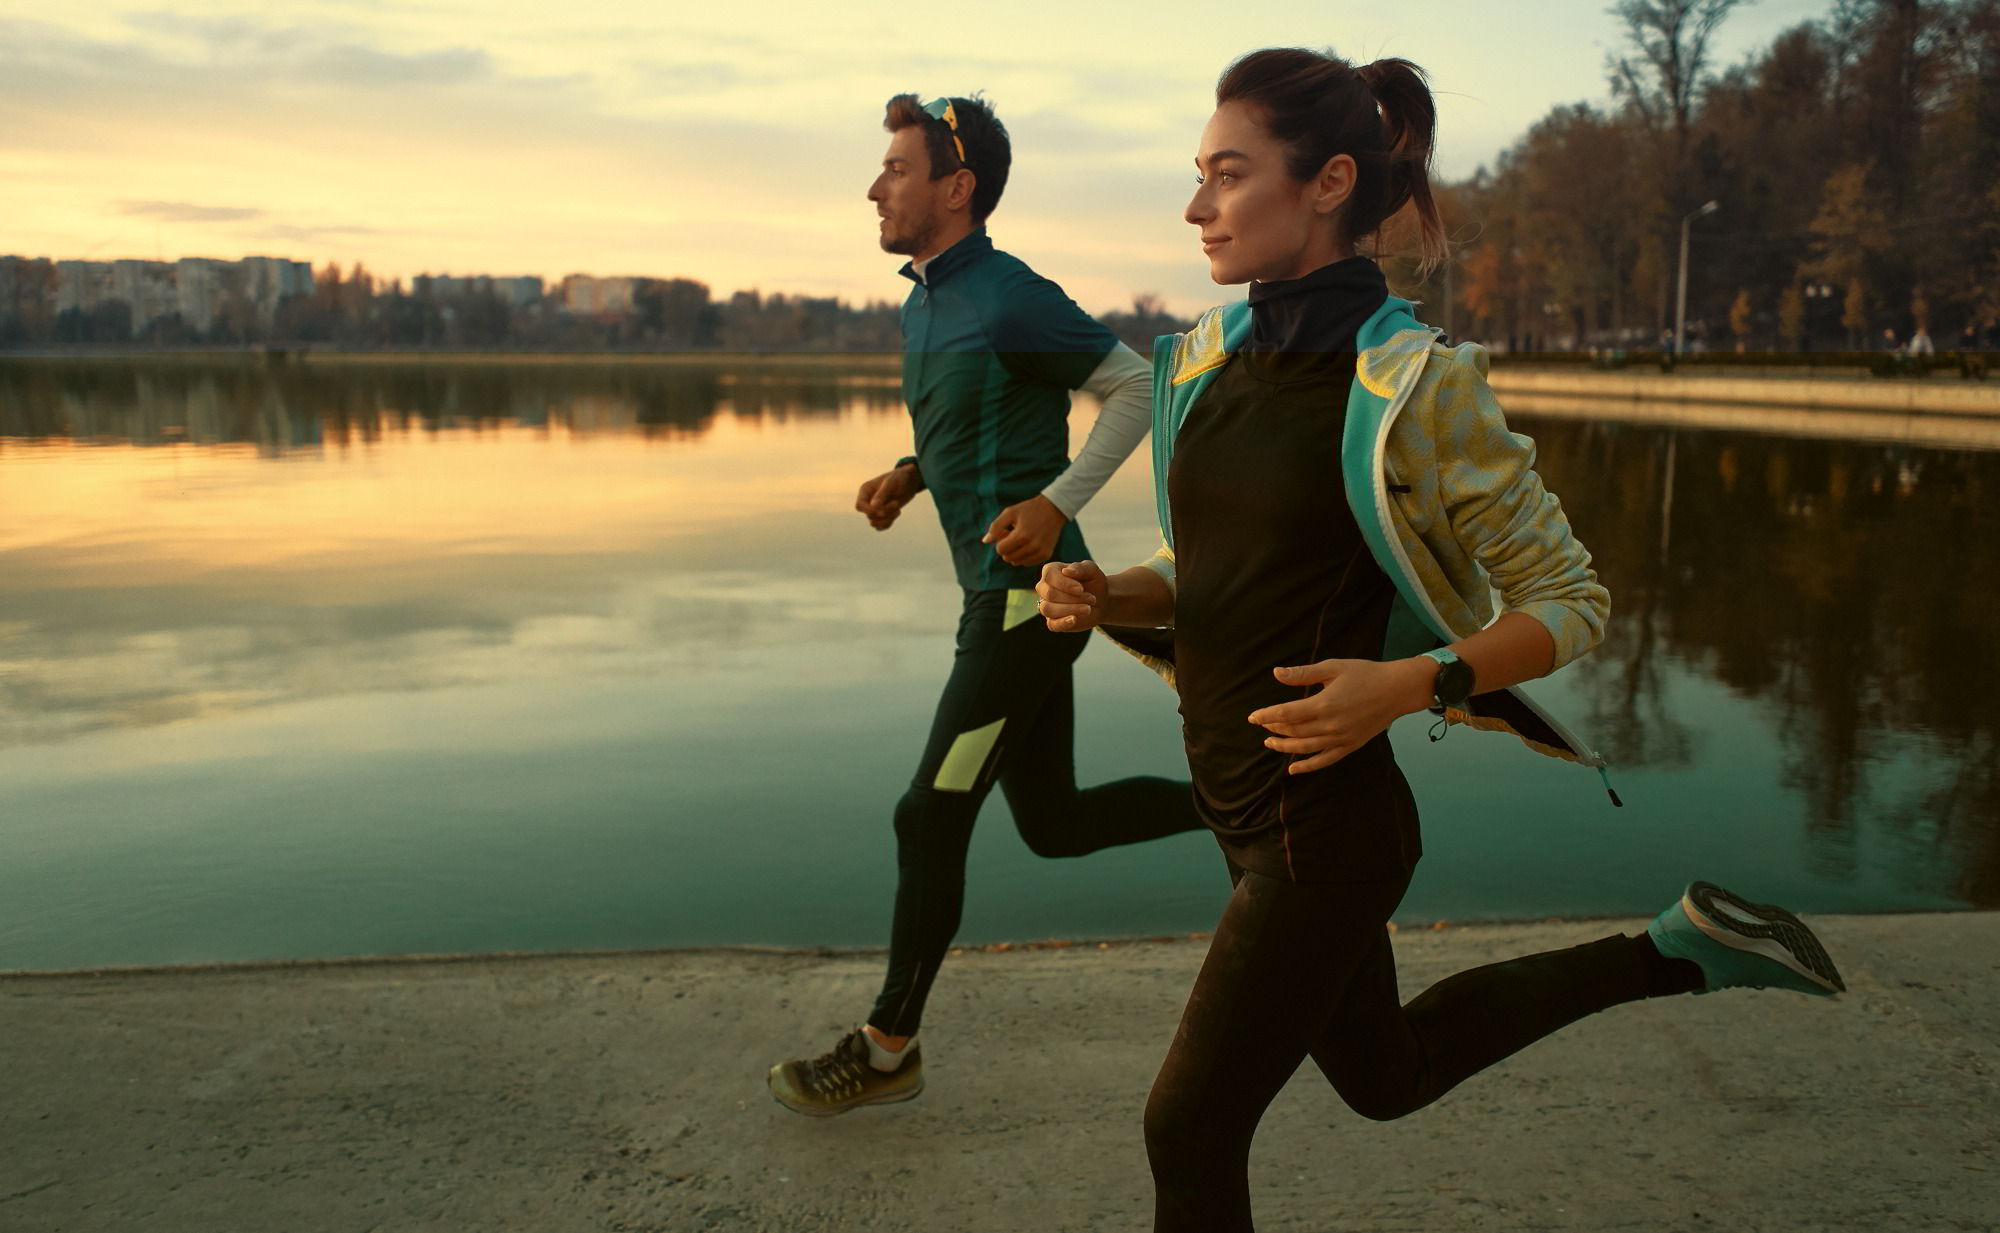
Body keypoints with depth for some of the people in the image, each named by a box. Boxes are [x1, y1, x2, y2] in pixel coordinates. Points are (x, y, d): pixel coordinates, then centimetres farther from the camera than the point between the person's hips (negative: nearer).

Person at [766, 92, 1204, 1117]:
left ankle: (889, 1049, 14)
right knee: (1055, 824, 16)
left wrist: (1058, 502, -19)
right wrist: (907, 477, 8)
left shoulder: (1009, 299, -14)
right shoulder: (925, 304, 14)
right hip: (1006, 595, 10)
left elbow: (1136, 387, -11)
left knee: (931, 818, -2)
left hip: (1026, 593, -10)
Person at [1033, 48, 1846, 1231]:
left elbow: (1571, 598, -11)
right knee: (1384, 1073, 26)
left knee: (1191, 1124, 3)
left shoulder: (1413, 385, -17)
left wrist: (1410, 683, -26)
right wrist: (1109, 596, -7)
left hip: (1324, 825, -8)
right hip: (1244, 806, 8)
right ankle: (1673, 954, 36)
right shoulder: (1207, 359, 3)